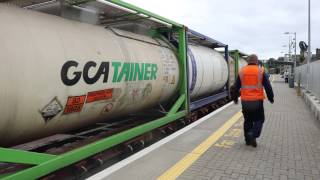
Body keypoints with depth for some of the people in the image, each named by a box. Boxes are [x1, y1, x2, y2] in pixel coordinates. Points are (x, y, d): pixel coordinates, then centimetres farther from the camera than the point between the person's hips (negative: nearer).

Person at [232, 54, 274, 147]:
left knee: (247, 120, 16)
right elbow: (268, 86, -1)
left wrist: (235, 98, 20)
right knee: (259, 120, 11)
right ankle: (253, 135, -10)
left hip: (245, 101, 3)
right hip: (257, 101, -3)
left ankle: (248, 139, 21)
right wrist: (271, 98, 11)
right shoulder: (261, 71, -2)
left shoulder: (242, 71, 4)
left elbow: (236, 87, 9)